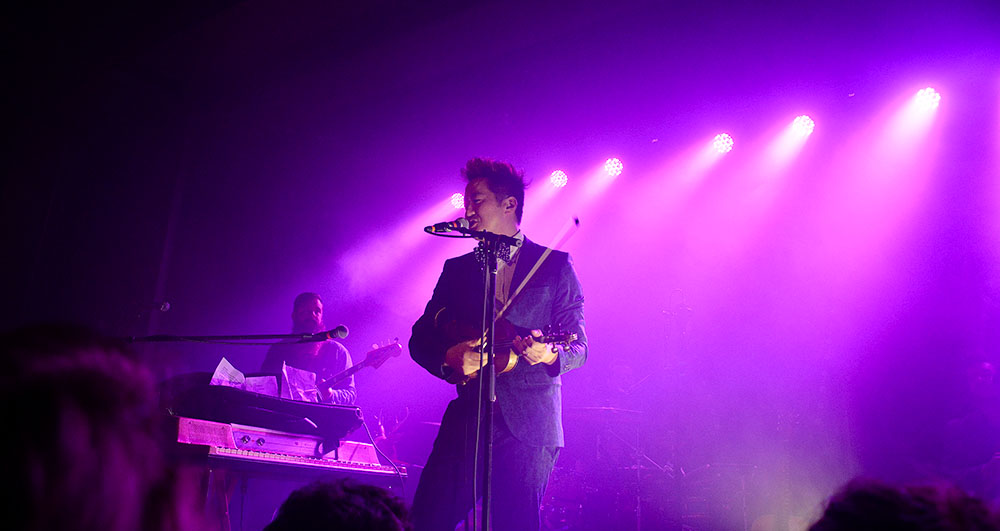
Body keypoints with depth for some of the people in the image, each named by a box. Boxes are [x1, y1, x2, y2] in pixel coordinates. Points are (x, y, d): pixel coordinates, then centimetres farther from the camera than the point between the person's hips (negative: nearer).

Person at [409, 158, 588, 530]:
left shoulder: (555, 265, 6)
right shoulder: (457, 269, 15)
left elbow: (579, 348, 2)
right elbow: (420, 339, 13)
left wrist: (549, 355, -20)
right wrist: (450, 358, -9)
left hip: (529, 426, -3)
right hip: (465, 421, 3)